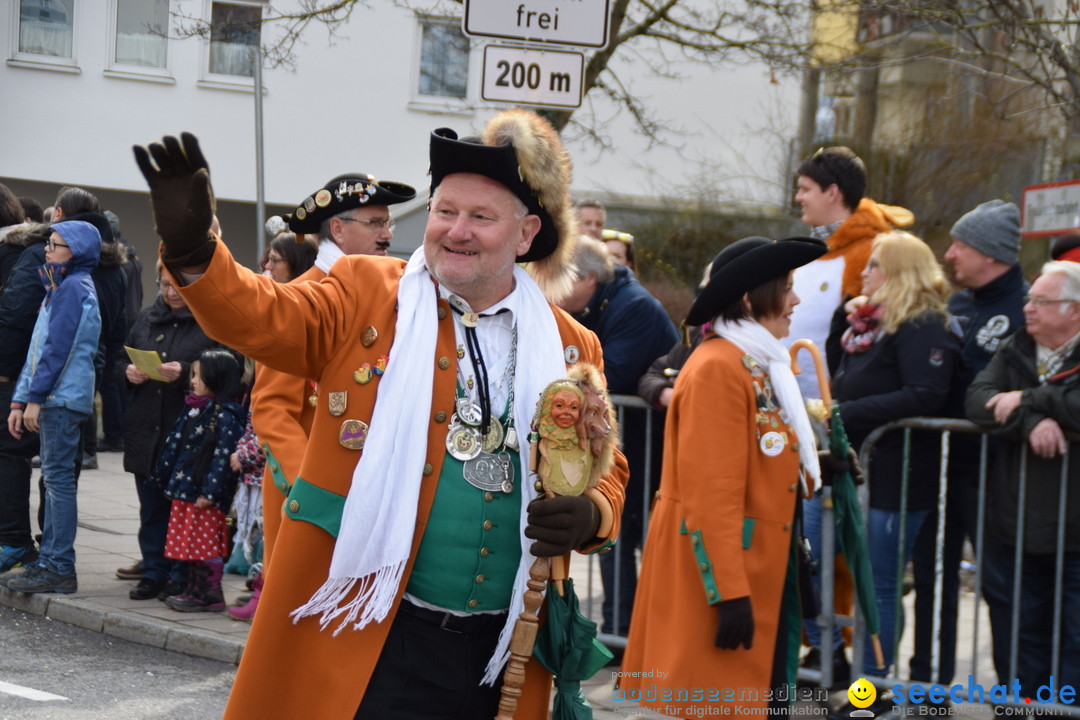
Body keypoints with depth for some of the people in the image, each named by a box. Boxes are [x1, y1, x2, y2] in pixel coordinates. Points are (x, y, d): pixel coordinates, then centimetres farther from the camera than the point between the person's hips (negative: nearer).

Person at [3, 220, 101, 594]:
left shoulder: (73, 287, -9)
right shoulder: (61, 288, 21)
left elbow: (57, 348, -16)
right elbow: (39, 349, 21)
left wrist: (35, 397, -16)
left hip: (63, 397, -10)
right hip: (54, 398, 10)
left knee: (58, 478, -9)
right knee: (54, 479, 10)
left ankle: (60, 569, -9)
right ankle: (49, 562, 14)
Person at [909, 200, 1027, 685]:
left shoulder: (1025, 309, -11)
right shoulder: (954, 307, 14)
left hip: (987, 470, -8)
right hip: (938, 463, 8)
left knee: (1001, 582, -1)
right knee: (932, 576, 14)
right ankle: (928, 686, 25)